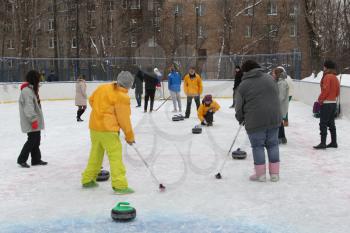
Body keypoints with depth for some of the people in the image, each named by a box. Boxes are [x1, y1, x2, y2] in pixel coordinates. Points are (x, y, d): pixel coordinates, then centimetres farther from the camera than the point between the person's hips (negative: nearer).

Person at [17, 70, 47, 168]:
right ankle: (21, 159, 8)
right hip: (31, 122, -10)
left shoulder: (31, 88, 14)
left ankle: (36, 159, 22)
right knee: (32, 140, -4)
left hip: (35, 121, 10)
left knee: (36, 140, 13)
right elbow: (28, 107, -23)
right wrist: (33, 119, -22)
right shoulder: (27, 90, -18)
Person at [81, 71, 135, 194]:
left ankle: (87, 179, 32)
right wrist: (129, 136, 0)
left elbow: (91, 100, 21)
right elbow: (124, 119, -10)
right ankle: (120, 185, -9)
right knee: (115, 155, -5)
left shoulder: (103, 87, 8)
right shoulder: (122, 97, -12)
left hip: (94, 125, 8)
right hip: (108, 129, -8)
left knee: (96, 153, 21)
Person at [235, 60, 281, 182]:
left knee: (258, 146, 7)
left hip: (255, 121, -4)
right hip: (274, 118, 4)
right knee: (272, 144, 13)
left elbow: (239, 106, 2)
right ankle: (274, 173, 17)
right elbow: (276, 96, 14)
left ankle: (260, 174, 11)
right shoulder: (270, 78, 10)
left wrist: (241, 119, 19)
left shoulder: (243, 85, -3)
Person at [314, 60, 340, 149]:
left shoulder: (327, 76, -14)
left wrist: (320, 99, -10)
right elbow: (338, 91, 17)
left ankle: (323, 143, -9)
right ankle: (334, 142, 18)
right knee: (331, 123, 14)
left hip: (326, 103, -9)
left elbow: (325, 90, -20)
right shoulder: (335, 77, 14)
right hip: (333, 102, 9)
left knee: (323, 123, -7)